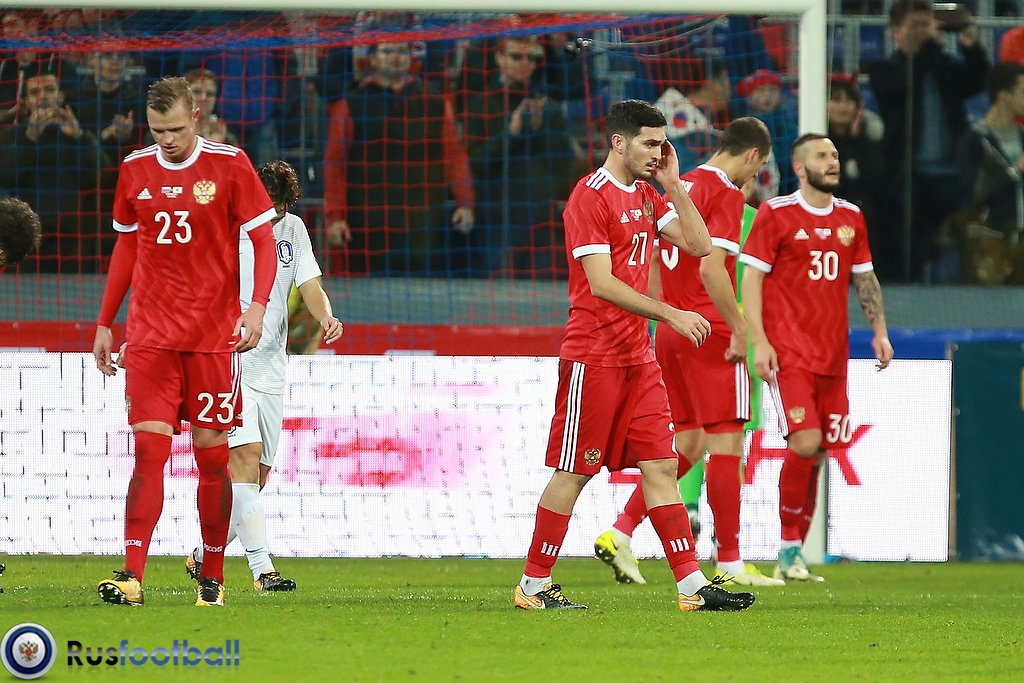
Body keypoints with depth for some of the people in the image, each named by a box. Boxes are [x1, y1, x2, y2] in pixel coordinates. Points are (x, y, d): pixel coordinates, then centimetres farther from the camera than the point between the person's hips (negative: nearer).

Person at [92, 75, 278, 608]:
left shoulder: (229, 165, -2)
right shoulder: (135, 170, 8)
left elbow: (263, 240, -1)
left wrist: (258, 306, -16)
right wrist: (104, 323, 18)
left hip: (213, 336, -2)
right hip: (150, 335, 2)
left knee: (211, 455, 1)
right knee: (148, 449, -9)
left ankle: (212, 577, 13)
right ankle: (132, 576, -16)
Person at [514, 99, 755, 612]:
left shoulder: (646, 196, 14)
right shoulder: (590, 197, -12)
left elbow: (698, 245, 10)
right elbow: (601, 284, -19)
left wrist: (672, 184, 3)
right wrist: (671, 314, -22)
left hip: (637, 355, 8)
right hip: (593, 356, -8)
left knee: (661, 466, 3)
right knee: (573, 472, -2)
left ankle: (693, 585, 0)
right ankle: (534, 585, 7)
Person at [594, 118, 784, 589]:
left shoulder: (682, 187, 14)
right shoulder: (726, 193, -11)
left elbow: (652, 264, 18)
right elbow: (712, 268, -21)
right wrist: (740, 329, -15)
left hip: (670, 332, 8)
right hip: (711, 332, -8)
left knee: (687, 444, 13)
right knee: (726, 444, -3)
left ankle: (620, 533, 5)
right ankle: (729, 563, -2)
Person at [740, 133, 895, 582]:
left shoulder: (851, 217, 14)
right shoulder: (775, 214, -3)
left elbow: (865, 278, 21)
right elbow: (751, 279, -4)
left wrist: (879, 331, 10)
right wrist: (758, 341, -12)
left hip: (834, 356, 6)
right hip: (789, 353, -5)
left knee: (816, 456, 4)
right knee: (804, 443, -18)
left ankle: (794, 554, 12)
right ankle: (789, 549, -6)